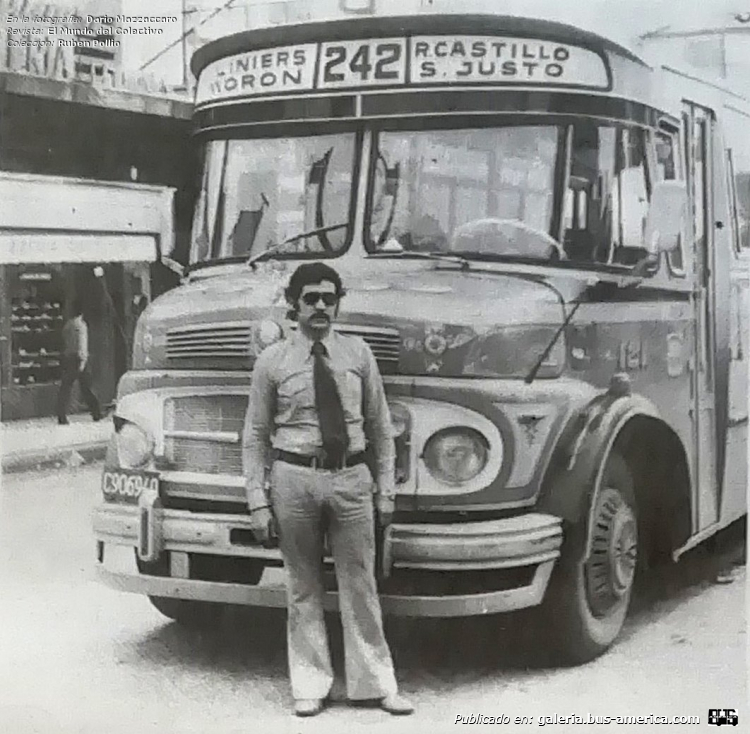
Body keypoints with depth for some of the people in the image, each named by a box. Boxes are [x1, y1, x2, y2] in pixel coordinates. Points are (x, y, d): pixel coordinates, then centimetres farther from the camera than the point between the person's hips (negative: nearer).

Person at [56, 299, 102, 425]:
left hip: (67, 357, 5)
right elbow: (82, 343, -16)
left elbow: (65, 342, 16)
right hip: (78, 358, -5)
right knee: (86, 387, 2)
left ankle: (61, 417, -5)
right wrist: (83, 360, -19)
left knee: (65, 388, 3)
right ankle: (96, 414, 10)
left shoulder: (67, 324, 11)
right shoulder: (80, 324, -7)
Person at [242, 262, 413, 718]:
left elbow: (380, 426, 10)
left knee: (360, 585, 5)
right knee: (303, 587, 8)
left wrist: (386, 487, 5)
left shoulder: (358, 353, 5)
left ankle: (375, 683, 18)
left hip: (351, 478, 1)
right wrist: (258, 501, -3)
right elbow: (256, 436, 2)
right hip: (295, 478, -1)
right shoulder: (273, 361, 0)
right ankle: (310, 686, 20)